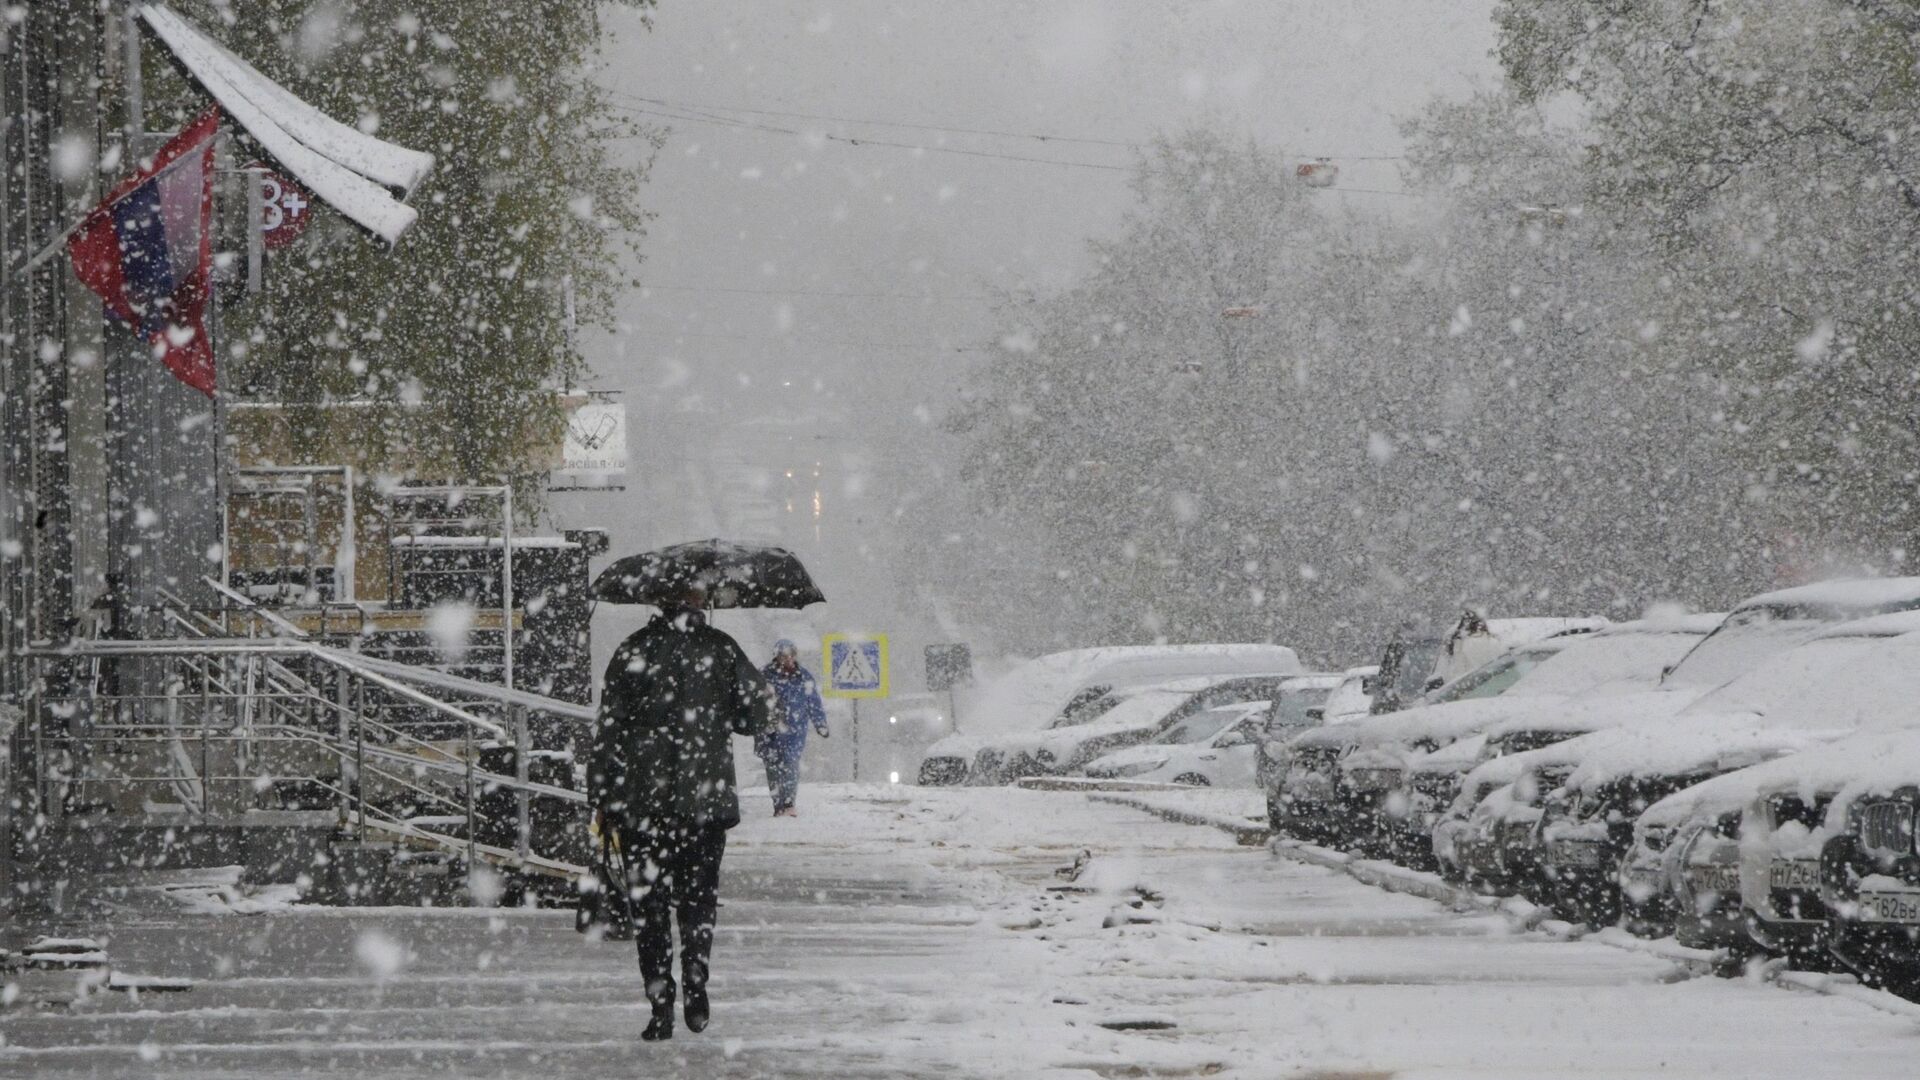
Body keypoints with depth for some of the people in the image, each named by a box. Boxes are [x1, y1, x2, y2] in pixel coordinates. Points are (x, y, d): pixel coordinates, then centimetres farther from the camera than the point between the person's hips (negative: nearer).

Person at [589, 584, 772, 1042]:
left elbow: (609, 726, -4)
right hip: (707, 798, 1)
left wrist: (602, 797, 2)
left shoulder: (634, 651, -4)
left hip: (641, 800, -1)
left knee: (648, 902, 5)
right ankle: (695, 988, -1)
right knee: (699, 897, 15)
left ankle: (661, 1007, 0)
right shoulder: (723, 650, -1)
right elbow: (758, 716, 2)